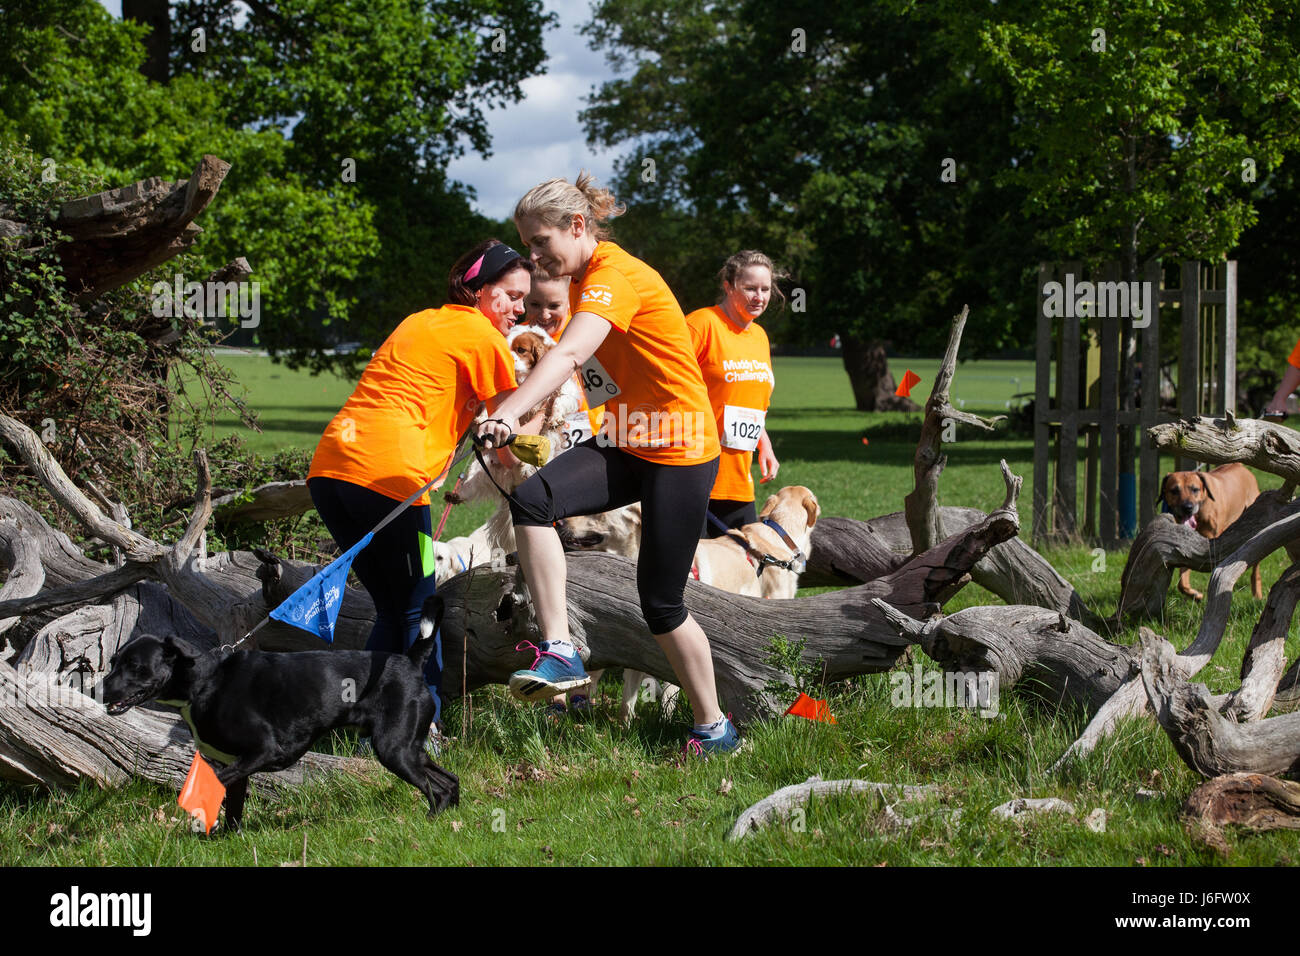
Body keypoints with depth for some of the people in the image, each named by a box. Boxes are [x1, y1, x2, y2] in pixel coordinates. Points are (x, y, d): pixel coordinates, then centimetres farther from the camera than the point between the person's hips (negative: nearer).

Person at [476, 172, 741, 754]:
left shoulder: (616, 275, -21)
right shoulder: (584, 280, 8)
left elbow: (569, 353, -39)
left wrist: (508, 414, -52)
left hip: (681, 452, -8)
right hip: (624, 444, 8)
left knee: (661, 603, -2)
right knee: (532, 500, -21)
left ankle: (714, 728, 17)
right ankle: (560, 652, -22)